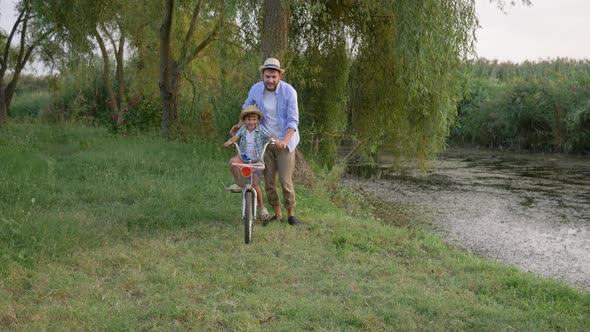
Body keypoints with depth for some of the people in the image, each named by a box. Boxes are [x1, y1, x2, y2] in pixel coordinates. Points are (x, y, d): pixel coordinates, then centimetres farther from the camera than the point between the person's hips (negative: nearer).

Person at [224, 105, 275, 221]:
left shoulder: (261, 129, -9)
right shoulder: (243, 129, -1)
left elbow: (271, 136, -21)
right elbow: (235, 137, -12)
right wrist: (229, 142, -34)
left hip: (257, 160, -3)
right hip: (244, 157, 3)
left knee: (255, 184, -10)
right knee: (232, 161, -30)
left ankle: (262, 207, 7)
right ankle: (239, 183, -11)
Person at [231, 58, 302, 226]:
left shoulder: (289, 91, -18)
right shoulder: (255, 89, -7)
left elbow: (293, 121, -20)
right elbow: (247, 107, 17)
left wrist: (284, 141, -33)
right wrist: (241, 124, 13)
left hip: (285, 142, -3)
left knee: (286, 181, -5)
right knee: (269, 182, 5)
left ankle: (291, 214, 12)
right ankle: (277, 214, 20)